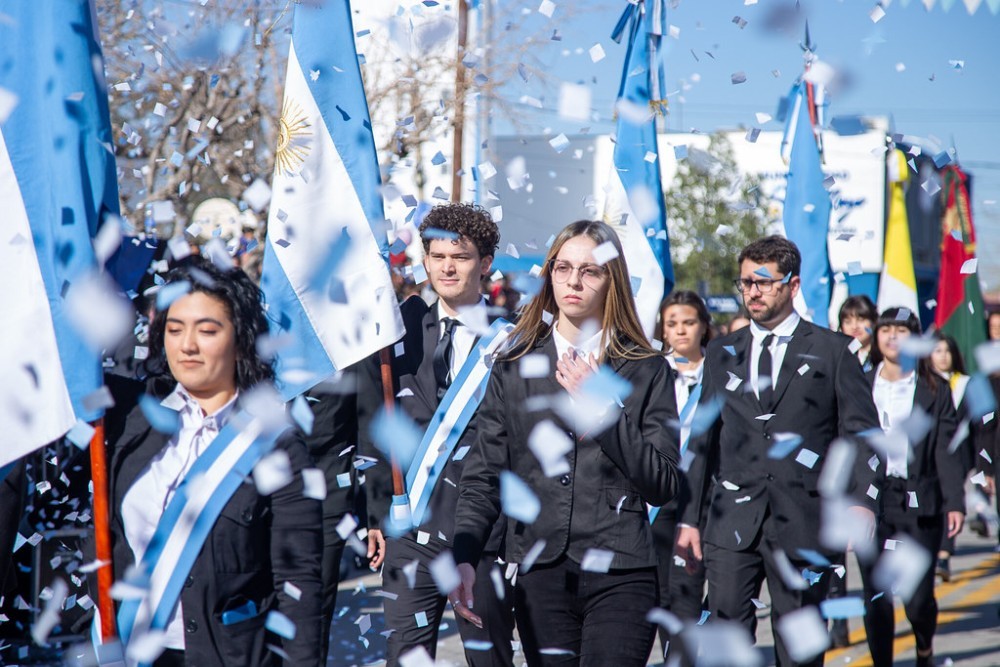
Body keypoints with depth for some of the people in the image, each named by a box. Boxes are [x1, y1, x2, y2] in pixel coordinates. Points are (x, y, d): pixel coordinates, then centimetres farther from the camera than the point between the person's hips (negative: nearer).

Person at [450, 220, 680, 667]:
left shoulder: (646, 370, 6)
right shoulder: (513, 369, 11)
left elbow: (663, 486, -1)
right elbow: (483, 478, 7)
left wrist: (601, 409, -9)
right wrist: (464, 557, -9)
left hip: (620, 577, -2)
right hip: (540, 575, 2)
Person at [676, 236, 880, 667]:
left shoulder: (832, 351, 7)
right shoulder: (721, 355, 15)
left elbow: (861, 433, 2)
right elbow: (703, 442, 16)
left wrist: (861, 499, -12)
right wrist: (689, 518, 11)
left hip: (803, 522, -2)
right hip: (732, 522, 2)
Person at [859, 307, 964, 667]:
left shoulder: (934, 389, 5)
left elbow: (946, 450, 0)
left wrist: (954, 502, -9)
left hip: (919, 504, -1)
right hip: (871, 502, 1)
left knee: (918, 597, -2)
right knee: (876, 599, -1)